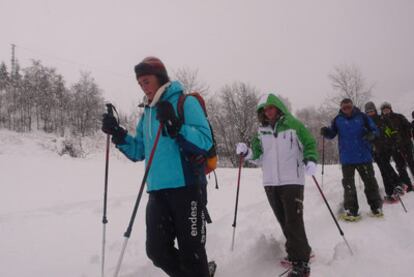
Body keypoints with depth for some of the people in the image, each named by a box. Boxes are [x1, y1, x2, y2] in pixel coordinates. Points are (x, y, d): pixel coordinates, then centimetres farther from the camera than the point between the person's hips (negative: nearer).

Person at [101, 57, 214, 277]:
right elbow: (138, 152, 20)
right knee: (157, 251, 7)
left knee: (191, 252, 0)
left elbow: (205, 141, -13)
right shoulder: (147, 112, 17)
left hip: (186, 187, -6)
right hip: (157, 191, 6)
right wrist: (118, 134, 5)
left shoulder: (186, 102, -3)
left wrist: (175, 126, -25)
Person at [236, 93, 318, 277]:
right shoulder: (261, 131, 10)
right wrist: (247, 152, -9)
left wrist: (310, 160, -18)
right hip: (270, 182, 5)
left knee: (294, 221, -10)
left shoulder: (293, 124, -2)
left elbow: (310, 144, 0)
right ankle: (300, 251, 30)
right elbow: (258, 155, 11)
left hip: (292, 180, -5)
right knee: (284, 220, 12)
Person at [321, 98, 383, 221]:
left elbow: (374, 129, 4)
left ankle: (376, 207, 25)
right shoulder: (338, 120, 2)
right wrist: (326, 132, -19)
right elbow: (332, 133, 4)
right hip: (347, 159, 1)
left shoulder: (362, 117, -1)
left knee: (370, 181, 10)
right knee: (348, 184, 3)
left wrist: (371, 134, -19)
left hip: (364, 156, -1)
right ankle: (351, 209, 11)